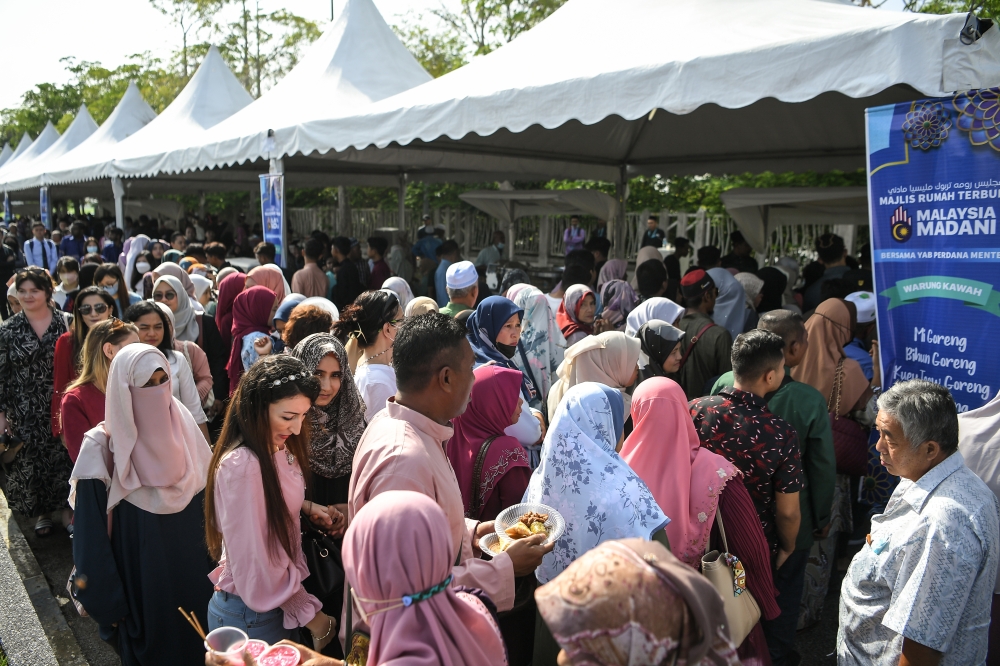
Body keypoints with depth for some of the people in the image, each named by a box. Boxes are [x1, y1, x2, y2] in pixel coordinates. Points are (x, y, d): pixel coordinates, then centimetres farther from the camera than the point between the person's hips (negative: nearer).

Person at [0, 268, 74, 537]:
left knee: (64, 458, 6)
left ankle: (66, 507, 25)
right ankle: (41, 511, 27)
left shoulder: (66, 323, -3)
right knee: (30, 461, 8)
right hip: (25, 412, 1)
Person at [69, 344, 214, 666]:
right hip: (141, 570, -4)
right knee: (152, 637, 15)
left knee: (196, 634, 19)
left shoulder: (182, 425, -7)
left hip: (189, 562, 4)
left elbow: (207, 493, 3)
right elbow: (92, 528, -14)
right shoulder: (104, 448, -19)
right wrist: (103, 594, -10)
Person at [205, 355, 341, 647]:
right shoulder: (241, 464, -28)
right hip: (251, 614, -8)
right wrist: (311, 615, -15)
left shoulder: (279, 450, -2)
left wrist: (306, 507, -4)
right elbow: (256, 563, -25)